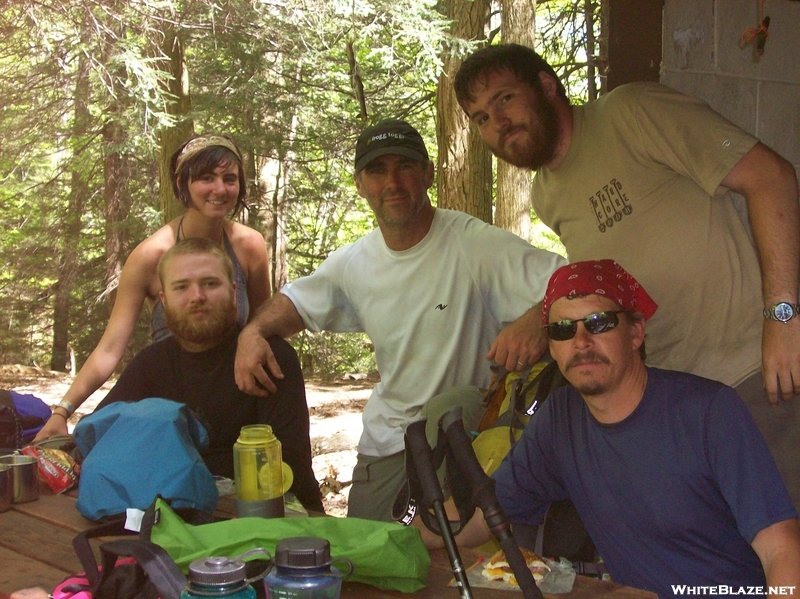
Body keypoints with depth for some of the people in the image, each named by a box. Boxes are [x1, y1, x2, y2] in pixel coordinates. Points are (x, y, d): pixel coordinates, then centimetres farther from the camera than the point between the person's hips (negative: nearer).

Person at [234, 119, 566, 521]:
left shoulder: (476, 244, -17)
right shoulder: (352, 264, 3)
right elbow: (295, 302, 19)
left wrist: (535, 321, -47)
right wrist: (253, 331, -4)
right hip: (386, 442, 6)